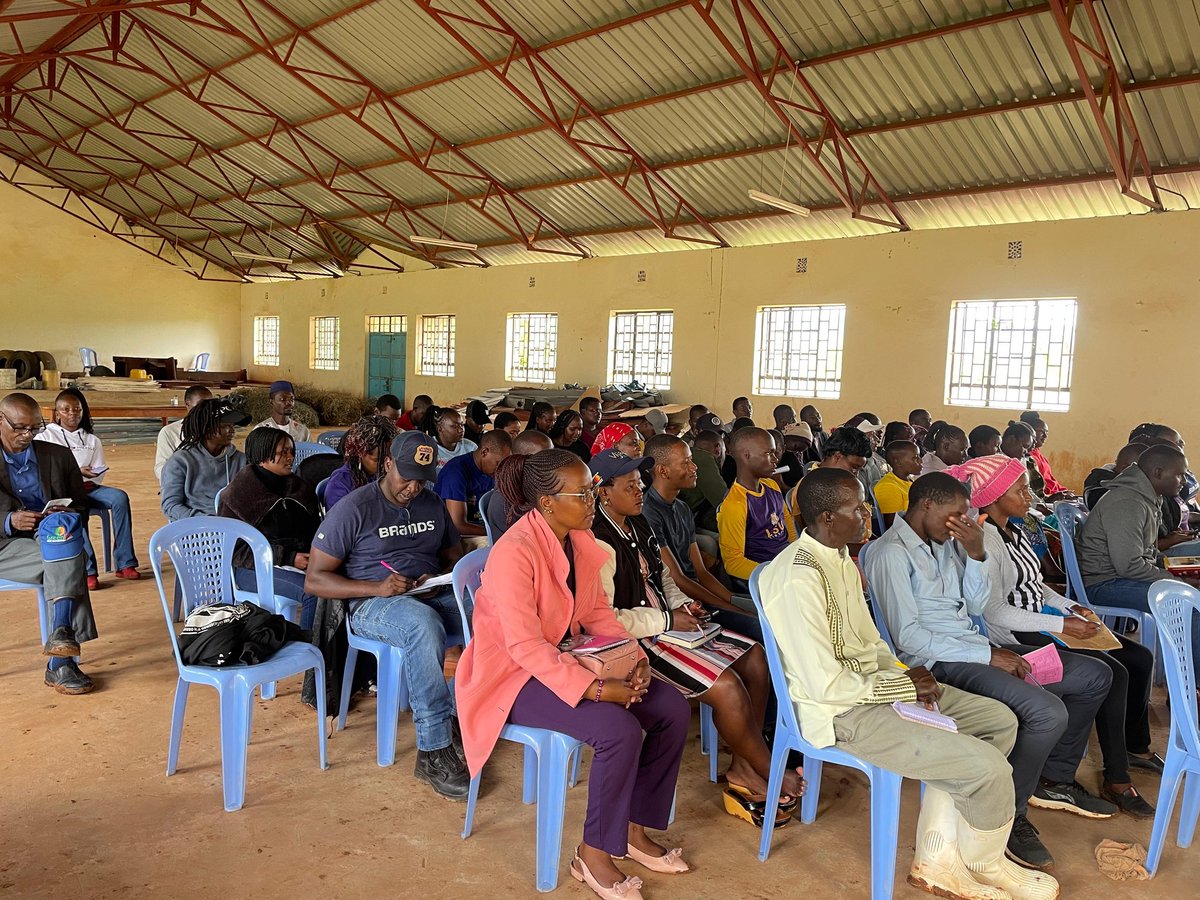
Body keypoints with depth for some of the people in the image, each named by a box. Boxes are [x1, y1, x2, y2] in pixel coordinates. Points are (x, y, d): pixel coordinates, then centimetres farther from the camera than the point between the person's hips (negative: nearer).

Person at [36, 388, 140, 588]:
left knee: (119, 497, -28)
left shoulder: (92, 440, 20)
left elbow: (99, 473, 11)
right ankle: (88, 570, -39)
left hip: (88, 488, 3)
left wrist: (92, 474, -12)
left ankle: (125, 563, -30)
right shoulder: (44, 438, 10)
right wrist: (76, 472, -17)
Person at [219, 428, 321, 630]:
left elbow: (315, 529, 20)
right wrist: (288, 558, -16)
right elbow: (236, 550, -6)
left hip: (302, 560, 5)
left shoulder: (299, 488, 14)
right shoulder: (237, 495, -2)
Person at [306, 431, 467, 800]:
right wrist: (377, 587, -18)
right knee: (424, 623, -40)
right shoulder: (354, 508, -2)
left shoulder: (433, 506, 14)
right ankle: (433, 751, -34)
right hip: (372, 604, -5)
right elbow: (315, 580, -4)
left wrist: (441, 580, -4)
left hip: (433, 596, 5)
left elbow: (454, 558, 22)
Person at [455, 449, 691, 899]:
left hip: (566, 658, 8)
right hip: (515, 675, -8)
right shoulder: (514, 552, -25)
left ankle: (634, 829, 12)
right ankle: (594, 854, -5)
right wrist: (595, 688, -31)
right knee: (620, 729, -28)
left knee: (673, 709, -5)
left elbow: (598, 612, 9)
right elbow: (525, 646, -28)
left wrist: (634, 656, -8)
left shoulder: (581, 540, 1)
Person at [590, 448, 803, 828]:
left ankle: (743, 767, 5)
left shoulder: (639, 524, 10)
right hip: (634, 640, -10)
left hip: (665, 621, 10)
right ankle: (770, 774, 3)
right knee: (726, 685, -22)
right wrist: (667, 621, -17)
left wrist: (682, 604, 2)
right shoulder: (598, 543, -20)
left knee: (755, 658, 0)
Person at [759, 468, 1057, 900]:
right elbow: (827, 686, -25)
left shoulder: (840, 557, 7)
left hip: (874, 683, 11)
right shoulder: (799, 579, -25)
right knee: (988, 767, -17)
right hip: (842, 711, -10)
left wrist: (902, 673, -2)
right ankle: (983, 863, 19)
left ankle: (936, 859, 13)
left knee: (1000, 720, 10)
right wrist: (905, 686, -13)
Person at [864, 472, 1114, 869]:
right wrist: (987, 656, -18)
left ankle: (1055, 779, 25)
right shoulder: (892, 553, -16)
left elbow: (976, 605, 13)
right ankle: (1010, 814, -5)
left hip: (976, 647, 9)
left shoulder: (946, 542, 10)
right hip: (938, 662, -9)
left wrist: (976, 555, -4)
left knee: (1094, 676, 11)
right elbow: (908, 635, -21)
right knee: (1048, 712, -26)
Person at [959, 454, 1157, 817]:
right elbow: (995, 612, -23)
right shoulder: (985, 541, -20)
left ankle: (1137, 744, 25)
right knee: (1112, 673, -19)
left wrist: (1071, 607, 3)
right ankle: (1116, 781, -6)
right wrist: (1062, 624, -21)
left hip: (1042, 622, 10)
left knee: (1140, 658, 6)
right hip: (1017, 637, -10)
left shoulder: (1014, 531, 11)